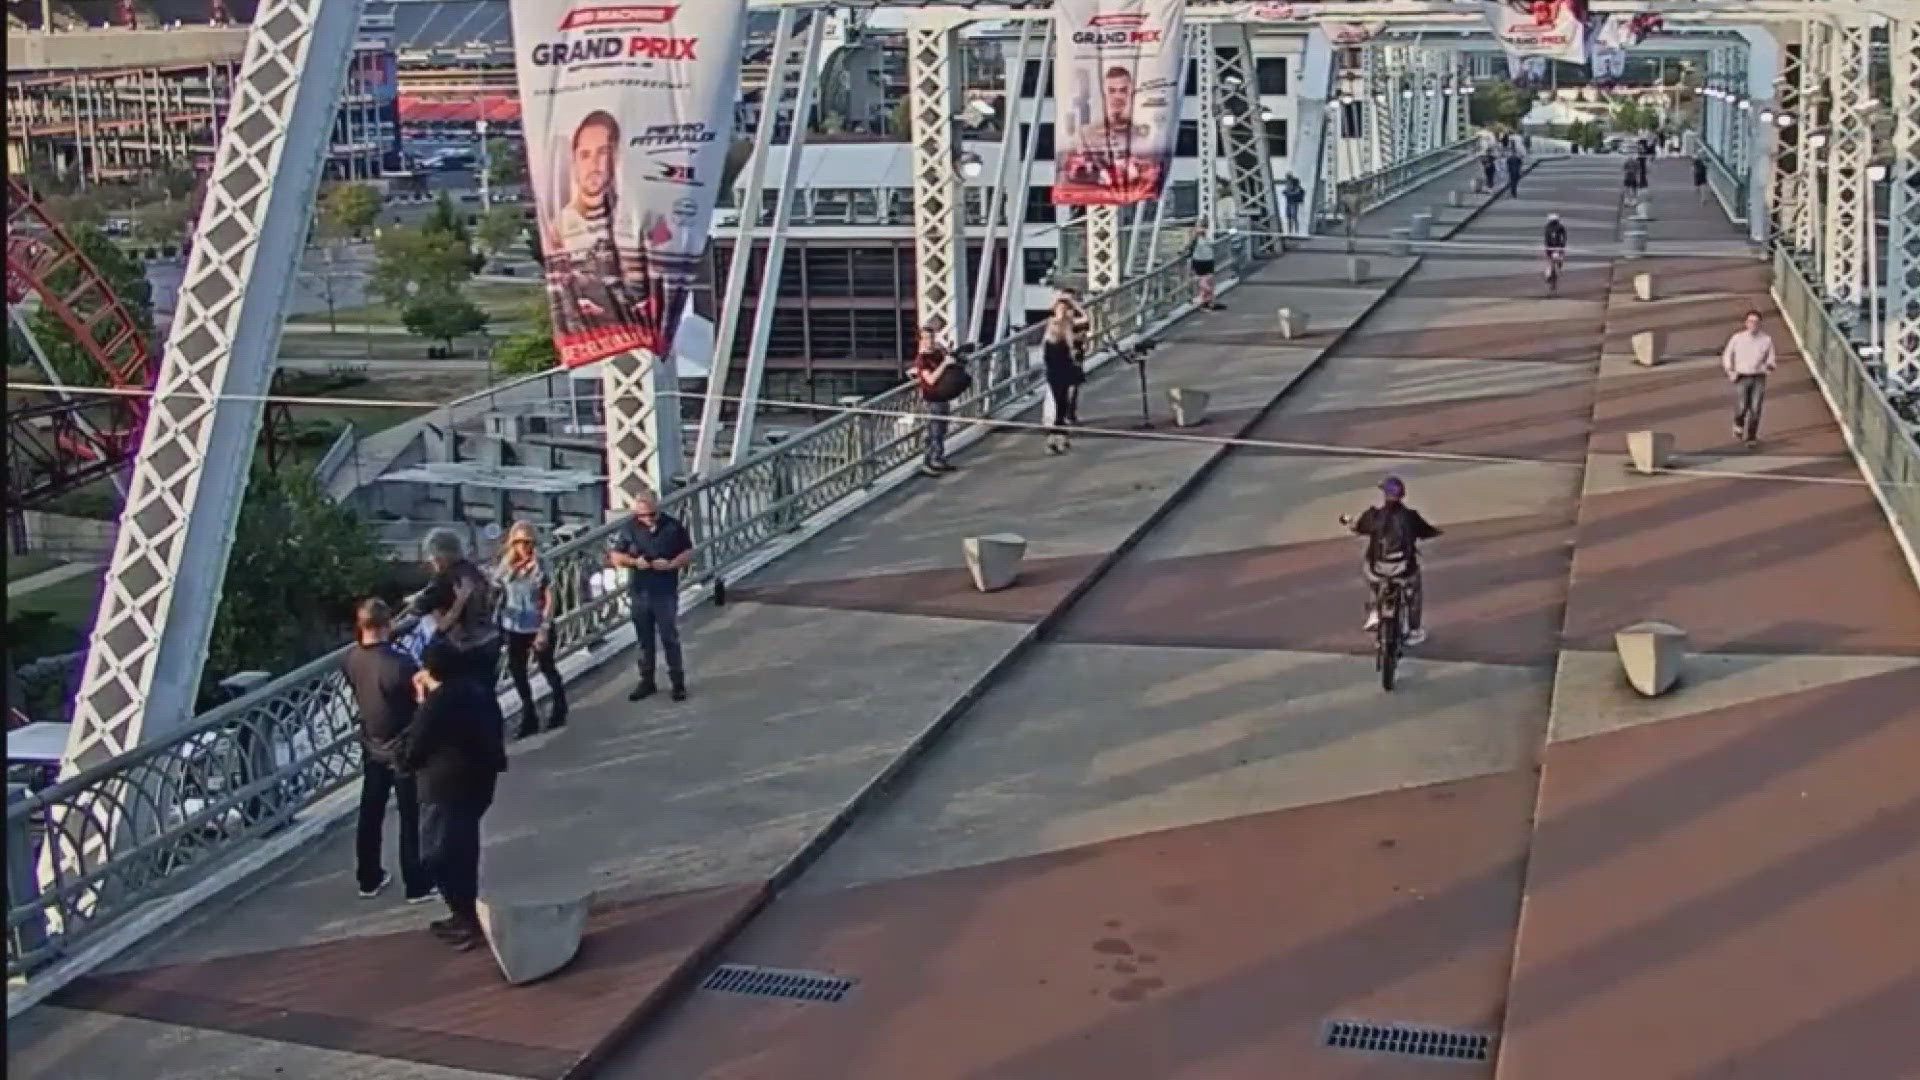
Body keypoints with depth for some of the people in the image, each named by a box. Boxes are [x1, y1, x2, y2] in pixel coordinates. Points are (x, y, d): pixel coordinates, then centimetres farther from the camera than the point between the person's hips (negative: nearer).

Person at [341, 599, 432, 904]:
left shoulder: (350, 660, -8)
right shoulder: (399, 664, -30)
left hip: (371, 747, 6)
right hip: (404, 749, -6)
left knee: (370, 815, 19)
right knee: (412, 819, 6)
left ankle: (369, 879, 32)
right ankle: (417, 885, 16)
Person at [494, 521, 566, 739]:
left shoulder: (541, 566, -10)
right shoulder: (505, 566, 0)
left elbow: (549, 600, -11)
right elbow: (495, 594, 6)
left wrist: (544, 630, -17)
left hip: (538, 627, -4)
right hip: (514, 628, 4)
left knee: (546, 668, 10)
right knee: (517, 671, 9)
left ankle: (559, 708, 32)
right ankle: (528, 715, 25)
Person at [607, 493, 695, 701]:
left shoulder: (673, 526, -7)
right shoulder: (628, 528, -4)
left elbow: (688, 553, 0)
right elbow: (615, 556, 2)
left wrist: (671, 564, -18)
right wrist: (634, 561, -17)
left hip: (666, 592, -2)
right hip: (639, 592, 2)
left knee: (670, 638, 2)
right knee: (644, 639, 12)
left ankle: (678, 682, 11)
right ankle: (647, 681, 24)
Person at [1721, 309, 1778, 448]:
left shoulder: (1766, 340, 0)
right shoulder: (1737, 338, 0)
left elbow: (1771, 360, 5)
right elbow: (1727, 355, 12)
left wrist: (1771, 364, -19)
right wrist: (1730, 372, 1)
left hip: (1759, 379, 0)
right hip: (1741, 378, 0)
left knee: (1755, 409, -6)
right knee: (1741, 408, -7)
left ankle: (1751, 438, 4)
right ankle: (1739, 424, 27)